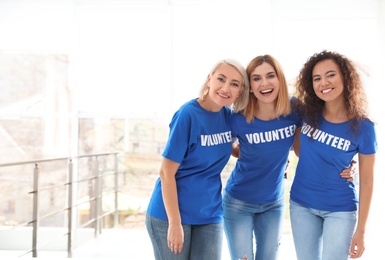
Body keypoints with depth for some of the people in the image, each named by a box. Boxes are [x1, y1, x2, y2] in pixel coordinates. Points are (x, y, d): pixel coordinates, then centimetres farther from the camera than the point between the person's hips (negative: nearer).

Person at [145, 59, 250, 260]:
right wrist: (175, 223, -17)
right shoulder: (188, 114, -17)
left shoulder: (228, 115, 1)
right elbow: (166, 172, -16)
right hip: (171, 213, -5)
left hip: (209, 215, 5)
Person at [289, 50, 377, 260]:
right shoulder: (307, 113, -8)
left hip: (340, 209, -3)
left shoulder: (363, 127, -14)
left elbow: (366, 181, -9)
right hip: (301, 204, 3)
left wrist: (360, 231, -8)